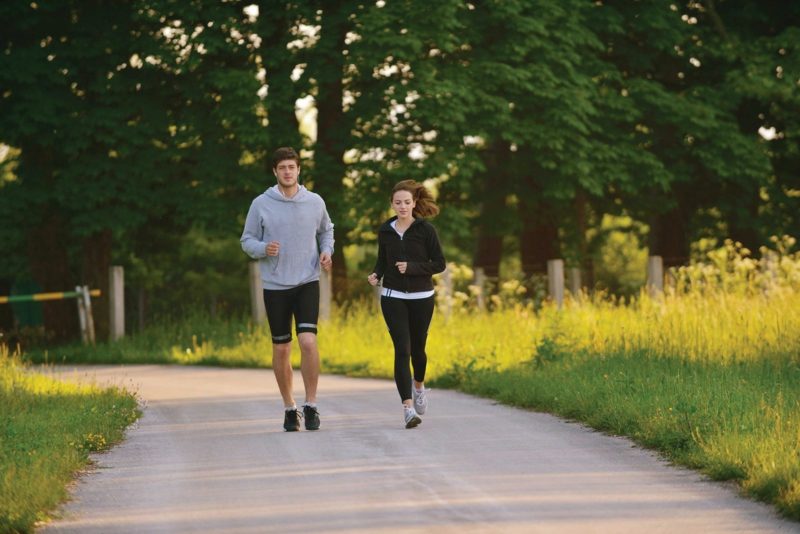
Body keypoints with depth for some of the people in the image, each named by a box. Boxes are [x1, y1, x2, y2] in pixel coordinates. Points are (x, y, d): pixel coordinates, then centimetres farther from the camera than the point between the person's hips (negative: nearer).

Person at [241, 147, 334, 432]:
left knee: (308, 341, -16)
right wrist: (263, 248, -17)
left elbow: (326, 230, 21)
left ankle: (311, 405, -7)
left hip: (307, 283, 0)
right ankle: (289, 408, 20)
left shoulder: (315, 202, 3)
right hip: (275, 286, 0)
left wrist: (327, 251, 1)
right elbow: (247, 240, 4)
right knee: (281, 349, 6)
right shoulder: (261, 204, -2)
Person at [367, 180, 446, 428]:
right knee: (402, 350, -11)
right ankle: (408, 407, -15)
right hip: (393, 297, 1)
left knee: (417, 348, 13)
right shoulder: (385, 230, 2)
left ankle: (419, 385, 46)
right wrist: (376, 275, -6)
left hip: (421, 297, -1)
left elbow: (439, 264, -5)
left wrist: (412, 267, -19)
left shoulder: (425, 230, -6)